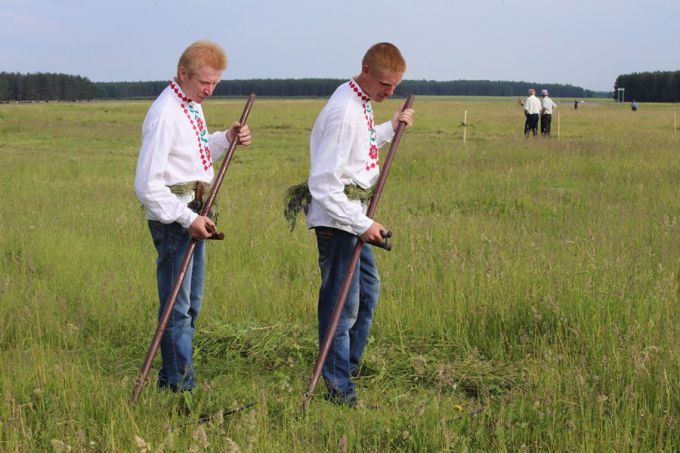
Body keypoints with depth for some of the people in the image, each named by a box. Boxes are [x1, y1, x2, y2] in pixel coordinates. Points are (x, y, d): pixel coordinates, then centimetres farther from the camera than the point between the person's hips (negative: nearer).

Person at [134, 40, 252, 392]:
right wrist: (187, 218, -23)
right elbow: (147, 184, -23)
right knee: (178, 305, -2)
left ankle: (174, 376, 30)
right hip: (172, 212, -10)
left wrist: (226, 139, 5)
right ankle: (179, 384, 7)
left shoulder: (192, 105, 8)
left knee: (191, 302, 18)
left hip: (193, 210, 10)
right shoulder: (164, 115, -21)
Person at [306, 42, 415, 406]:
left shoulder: (361, 103, 8)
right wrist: (362, 225, -26)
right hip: (335, 216, -11)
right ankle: (338, 387, 4)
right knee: (342, 302, -6)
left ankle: (350, 364, 38)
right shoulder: (344, 112, -23)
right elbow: (324, 182, -26)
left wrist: (390, 128, 17)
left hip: (354, 212, 11)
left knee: (368, 289, 22)